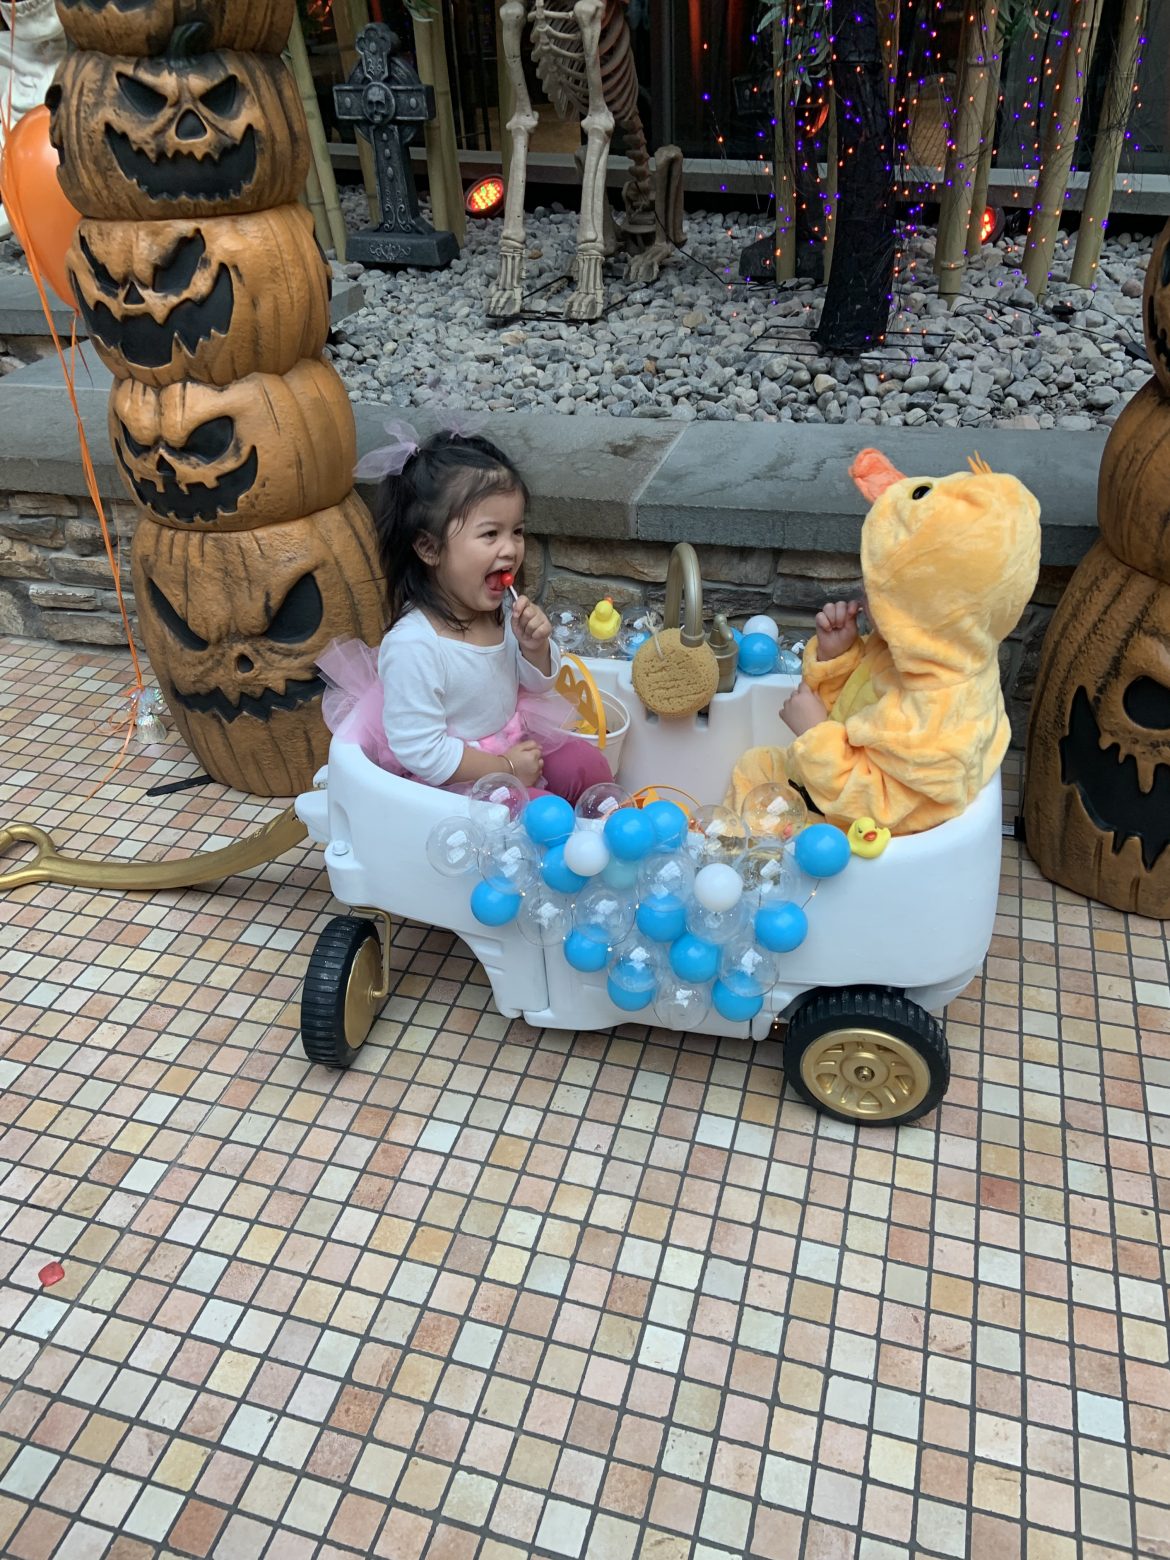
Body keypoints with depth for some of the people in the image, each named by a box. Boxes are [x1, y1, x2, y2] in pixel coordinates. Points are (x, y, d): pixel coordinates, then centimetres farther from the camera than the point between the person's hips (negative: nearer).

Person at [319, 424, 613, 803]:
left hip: (514, 743, 7)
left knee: (590, 765, 4)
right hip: (454, 778, -7)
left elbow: (536, 685, 8)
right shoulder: (413, 647, -32)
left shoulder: (502, 609, -9)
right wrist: (506, 768, -19)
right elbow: (420, 751, -27)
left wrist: (534, 647, -15)